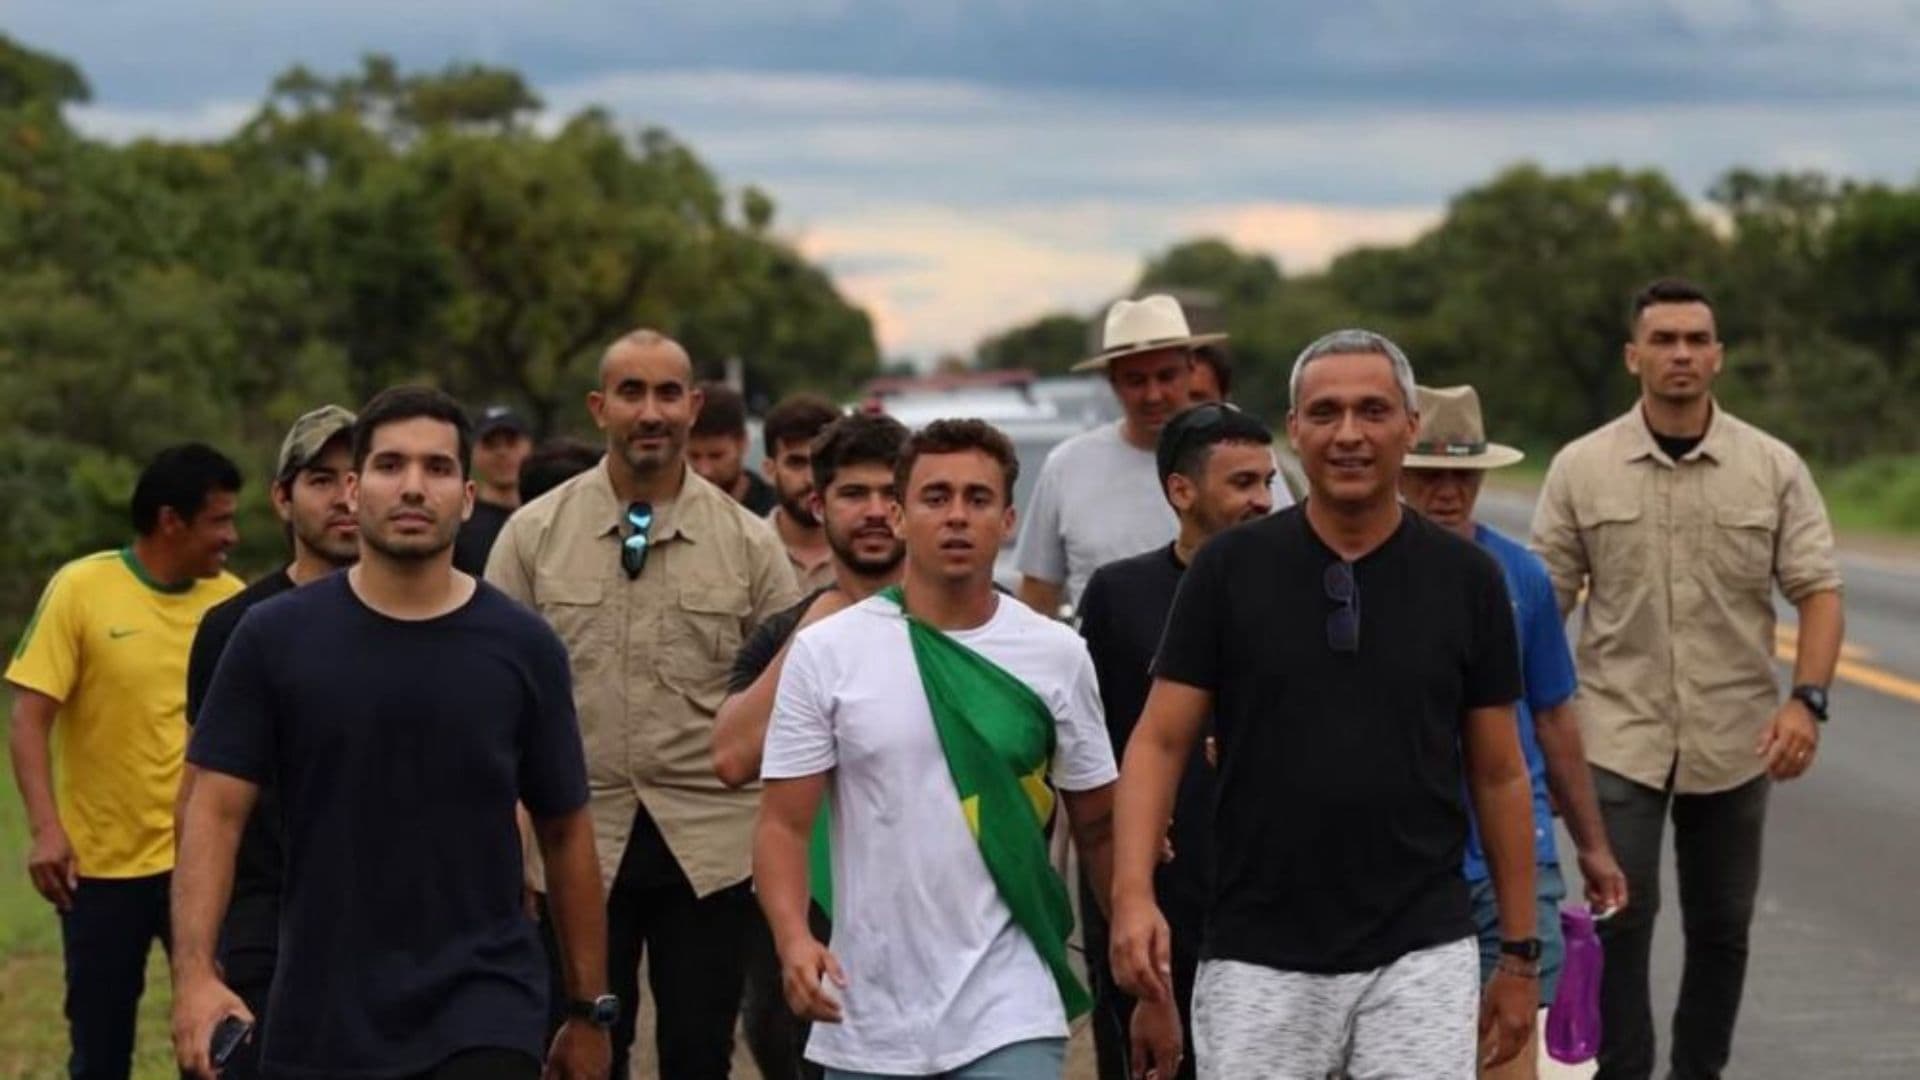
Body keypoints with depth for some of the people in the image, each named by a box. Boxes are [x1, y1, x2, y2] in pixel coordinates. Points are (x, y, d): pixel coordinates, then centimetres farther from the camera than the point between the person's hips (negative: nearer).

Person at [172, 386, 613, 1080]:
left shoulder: (523, 649, -1)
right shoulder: (273, 638, -1)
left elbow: (564, 831, 7)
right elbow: (215, 810, -4)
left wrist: (591, 1008, 9)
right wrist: (194, 972, -17)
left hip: (483, 1023, -1)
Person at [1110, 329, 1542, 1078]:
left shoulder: (1466, 579, 2)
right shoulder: (1230, 568, 0)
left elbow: (1499, 773, 8)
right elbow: (1159, 741, -1)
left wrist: (1520, 950, 7)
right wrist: (1133, 893, -16)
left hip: (1421, 955, 0)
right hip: (1256, 959, 0)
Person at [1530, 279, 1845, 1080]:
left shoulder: (1774, 468, 0)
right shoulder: (1580, 468, -1)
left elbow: (1818, 591, -2)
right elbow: (1545, 598, 2)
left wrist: (1806, 699, -16)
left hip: (1734, 741, 2)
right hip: (1620, 735, -1)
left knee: (1722, 927, 10)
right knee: (1622, 917, -7)